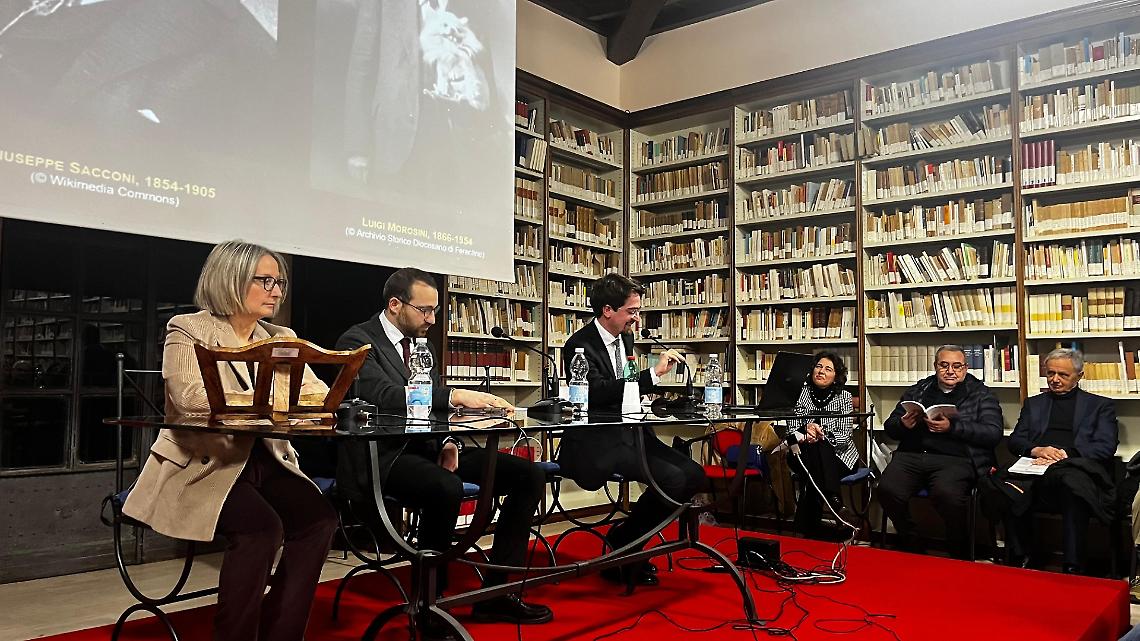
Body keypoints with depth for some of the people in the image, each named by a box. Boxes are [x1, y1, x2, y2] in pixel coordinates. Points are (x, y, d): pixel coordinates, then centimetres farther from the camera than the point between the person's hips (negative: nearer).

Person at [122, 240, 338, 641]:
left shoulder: (281, 338, 15)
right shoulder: (188, 330, -1)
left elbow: (318, 393, 6)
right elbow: (190, 396, -19)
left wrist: (309, 399, -19)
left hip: (265, 462, 5)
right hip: (203, 465, -5)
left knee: (319, 517, -21)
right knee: (262, 526, -30)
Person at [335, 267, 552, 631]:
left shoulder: (421, 343, 17)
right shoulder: (358, 341, -7)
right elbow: (384, 395, -25)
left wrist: (447, 441, -5)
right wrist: (456, 395, -33)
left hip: (426, 447, 8)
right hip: (381, 457, -8)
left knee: (529, 475, -5)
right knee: (447, 488, -39)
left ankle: (496, 591, 0)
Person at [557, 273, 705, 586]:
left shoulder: (626, 339, 14)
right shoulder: (580, 345, -12)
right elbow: (598, 391, -27)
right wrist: (653, 373, -26)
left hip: (630, 433, 9)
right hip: (597, 443, -9)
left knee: (694, 474, -5)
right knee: (672, 479, -24)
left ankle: (626, 538, 8)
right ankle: (624, 544, 0)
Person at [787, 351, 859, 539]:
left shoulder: (844, 397, 1)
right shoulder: (801, 393, 4)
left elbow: (845, 436, -8)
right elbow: (791, 429, -3)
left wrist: (822, 435, -28)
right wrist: (806, 433, -27)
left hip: (838, 455, -1)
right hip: (805, 455, 1)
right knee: (813, 449, -33)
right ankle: (835, 503, -41)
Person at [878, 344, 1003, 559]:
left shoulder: (981, 394, 15)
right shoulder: (917, 391, 23)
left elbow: (994, 433, 0)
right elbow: (889, 427, 22)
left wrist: (952, 427, -13)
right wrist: (903, 424, -2)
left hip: (955, 458, -3)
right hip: (913, 454, 3)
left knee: (947, 493, -35)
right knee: (888, 490, -26)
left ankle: (960, 555, -9)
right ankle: (911, 547, -1)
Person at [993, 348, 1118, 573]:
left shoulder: (1100, 405, 20)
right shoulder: (1033, 403, 28)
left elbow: (1105, 447, 5)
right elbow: (1014, 441, 18)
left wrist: (1064, 454, -10)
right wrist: (1037, 450, -6)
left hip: (1076, 467, -2)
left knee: (1075, 482, -40)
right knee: (1007, 489, -33)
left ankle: (1072, 568, -34)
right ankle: (1020, 559, -17)